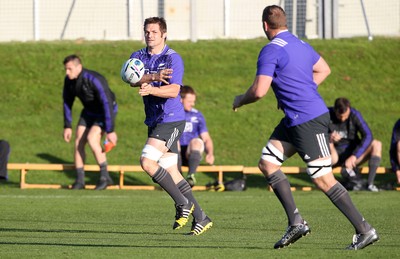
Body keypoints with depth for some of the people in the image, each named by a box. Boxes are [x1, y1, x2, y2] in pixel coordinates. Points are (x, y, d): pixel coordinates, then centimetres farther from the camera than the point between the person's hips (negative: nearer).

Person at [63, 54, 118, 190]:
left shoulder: (94, 80, -34)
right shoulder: (69, 80, -11)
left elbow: (107, 104, -33)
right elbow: (67, 102, 5)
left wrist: (110, 131, -33)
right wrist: (67, 126, 5)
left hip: (106, 112, -7)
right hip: (89, 112, 7)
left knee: (92, 139, -24)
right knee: (78, 142, -2)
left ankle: (105, 177, -14)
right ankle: (80, 180, 8)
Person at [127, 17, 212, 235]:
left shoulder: (173, 58, -9)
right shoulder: (138, 57, 10)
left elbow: (174, 90, -20)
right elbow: (133, 80, -11)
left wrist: (152, 89, -37)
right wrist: (153, 77, -30)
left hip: (171, 120, -7)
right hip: (154, 121, 7)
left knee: (147, 162, -19)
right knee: (171, 172, 6)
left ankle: (182, 203, -7)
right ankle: (200, 218, 12)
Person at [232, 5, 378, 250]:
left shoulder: (271, 50, -14)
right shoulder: (300, 44, 13)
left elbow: (259, 91, -20)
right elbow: (324, 69, 27)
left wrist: (240, 100, 1)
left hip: (308, 121, -10)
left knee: (324, 180, -7)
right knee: (267, 163, 10)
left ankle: (365, 230, -4)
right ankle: (296, 222, 5)